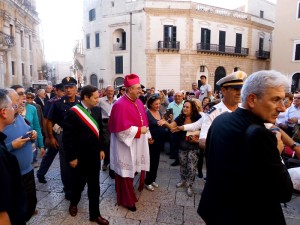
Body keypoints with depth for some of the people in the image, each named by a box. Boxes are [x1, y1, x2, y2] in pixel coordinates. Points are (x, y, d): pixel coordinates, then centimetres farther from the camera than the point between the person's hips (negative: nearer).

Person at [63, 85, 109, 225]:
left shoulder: (97, 110, 0)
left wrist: (101, 149, 7)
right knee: (78, 183, 18)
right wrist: (72, 157, -15)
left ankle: (95, 214, 28)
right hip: (80, 156, -4)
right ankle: (74, 203, 49)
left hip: (94, 155, 4)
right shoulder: (73, 112, -16)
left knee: (94, 186, 12)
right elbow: (67, 137, -16)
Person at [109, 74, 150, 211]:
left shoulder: (138, 102, 7)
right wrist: (139, 130, -19)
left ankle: (130, 193, 40)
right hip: (126, 145, -8)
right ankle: (126, 199, 25)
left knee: (135, 168, 19)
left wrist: (147, 134, 12)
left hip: (138, 143, 8)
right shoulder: (120, 105, -20)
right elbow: (122, 128, -25)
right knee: (126, 170, 6)